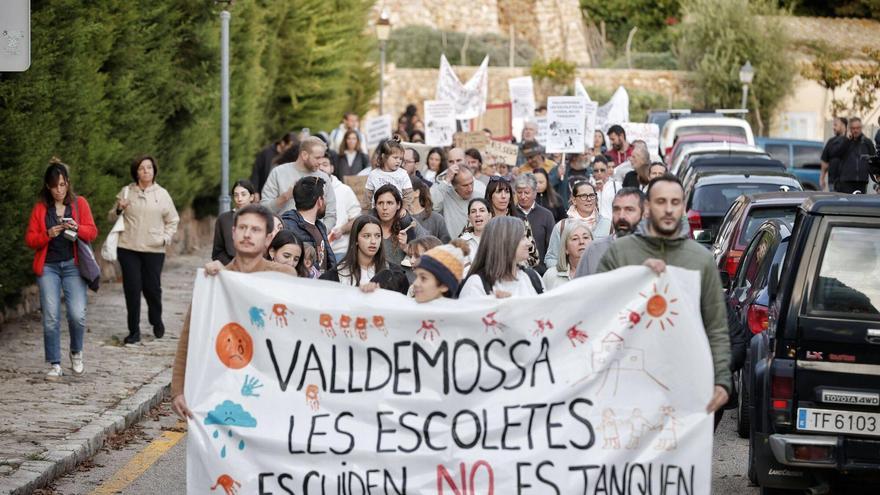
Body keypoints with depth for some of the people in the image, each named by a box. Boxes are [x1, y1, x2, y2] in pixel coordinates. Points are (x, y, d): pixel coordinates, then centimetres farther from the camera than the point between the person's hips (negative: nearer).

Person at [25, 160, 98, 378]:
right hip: (48, 267, 1)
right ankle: (55, 365, 4)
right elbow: (30, 239, 5)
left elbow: (92, 232, 3)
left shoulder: (79, 203, 6)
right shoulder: (40, 208, 7)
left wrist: (77, 228, -17)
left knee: (77, 315, -12)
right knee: (51, 317, -5)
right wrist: (48, 235, -14)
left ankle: (76, 353, 16)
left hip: (73, 266, -1)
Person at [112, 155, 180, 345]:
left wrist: (166, 238, -2)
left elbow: (172, 221, 13)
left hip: (154, 249, 0)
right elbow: (113, 218, 15)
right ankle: (134, 331, 6)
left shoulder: (162, 194, 6)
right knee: (132, 289, -3)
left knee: (152, 288, 2)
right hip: (128, 249, 0)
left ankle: (157, 322, 30)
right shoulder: (126, 192, 7)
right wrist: (118, 209, -6)